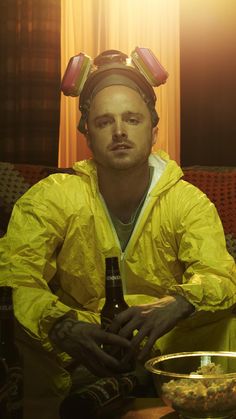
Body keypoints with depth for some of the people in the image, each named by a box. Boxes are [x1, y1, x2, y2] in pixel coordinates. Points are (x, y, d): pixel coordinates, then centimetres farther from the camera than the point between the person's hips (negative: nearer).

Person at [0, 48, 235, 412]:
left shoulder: (189, 202, -5)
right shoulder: (51, 198, -8)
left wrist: (177, 305, -43)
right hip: (79, 350, 0)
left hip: (167, 345, 1)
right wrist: (62, 327, -42)